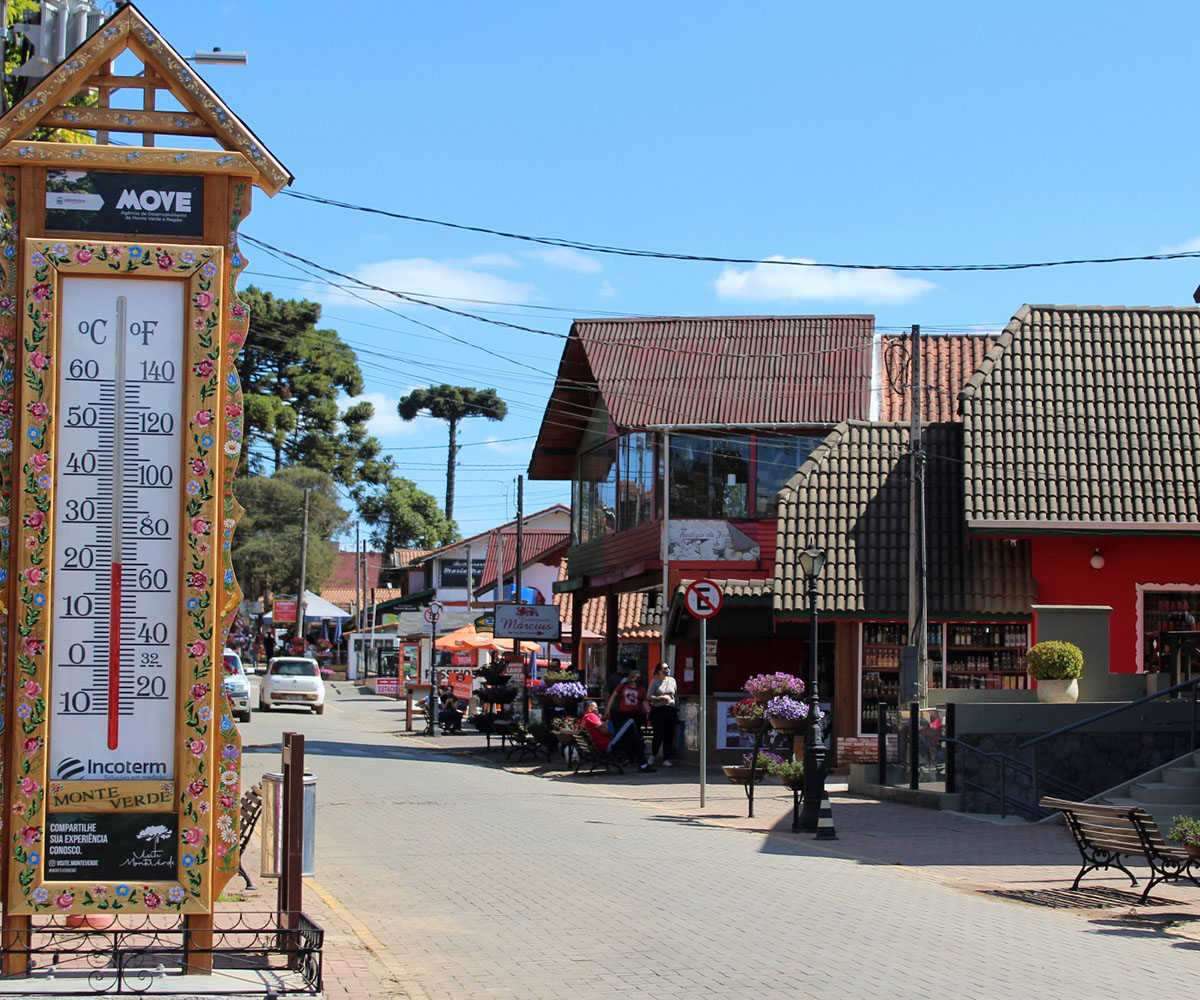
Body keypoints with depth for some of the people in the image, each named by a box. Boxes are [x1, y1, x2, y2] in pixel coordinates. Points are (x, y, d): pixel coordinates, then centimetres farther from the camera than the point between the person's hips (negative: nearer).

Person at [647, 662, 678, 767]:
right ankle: (653, 755, 17)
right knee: (658, 735, -7)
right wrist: (662, 697, -12)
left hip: (670, 710, 4)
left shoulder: (672, 680, 12)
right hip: (658, 710, -4)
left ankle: (666, 759, 6)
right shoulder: (655, 682, -1)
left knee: (669, 735, -1)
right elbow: (649, 697, -5)